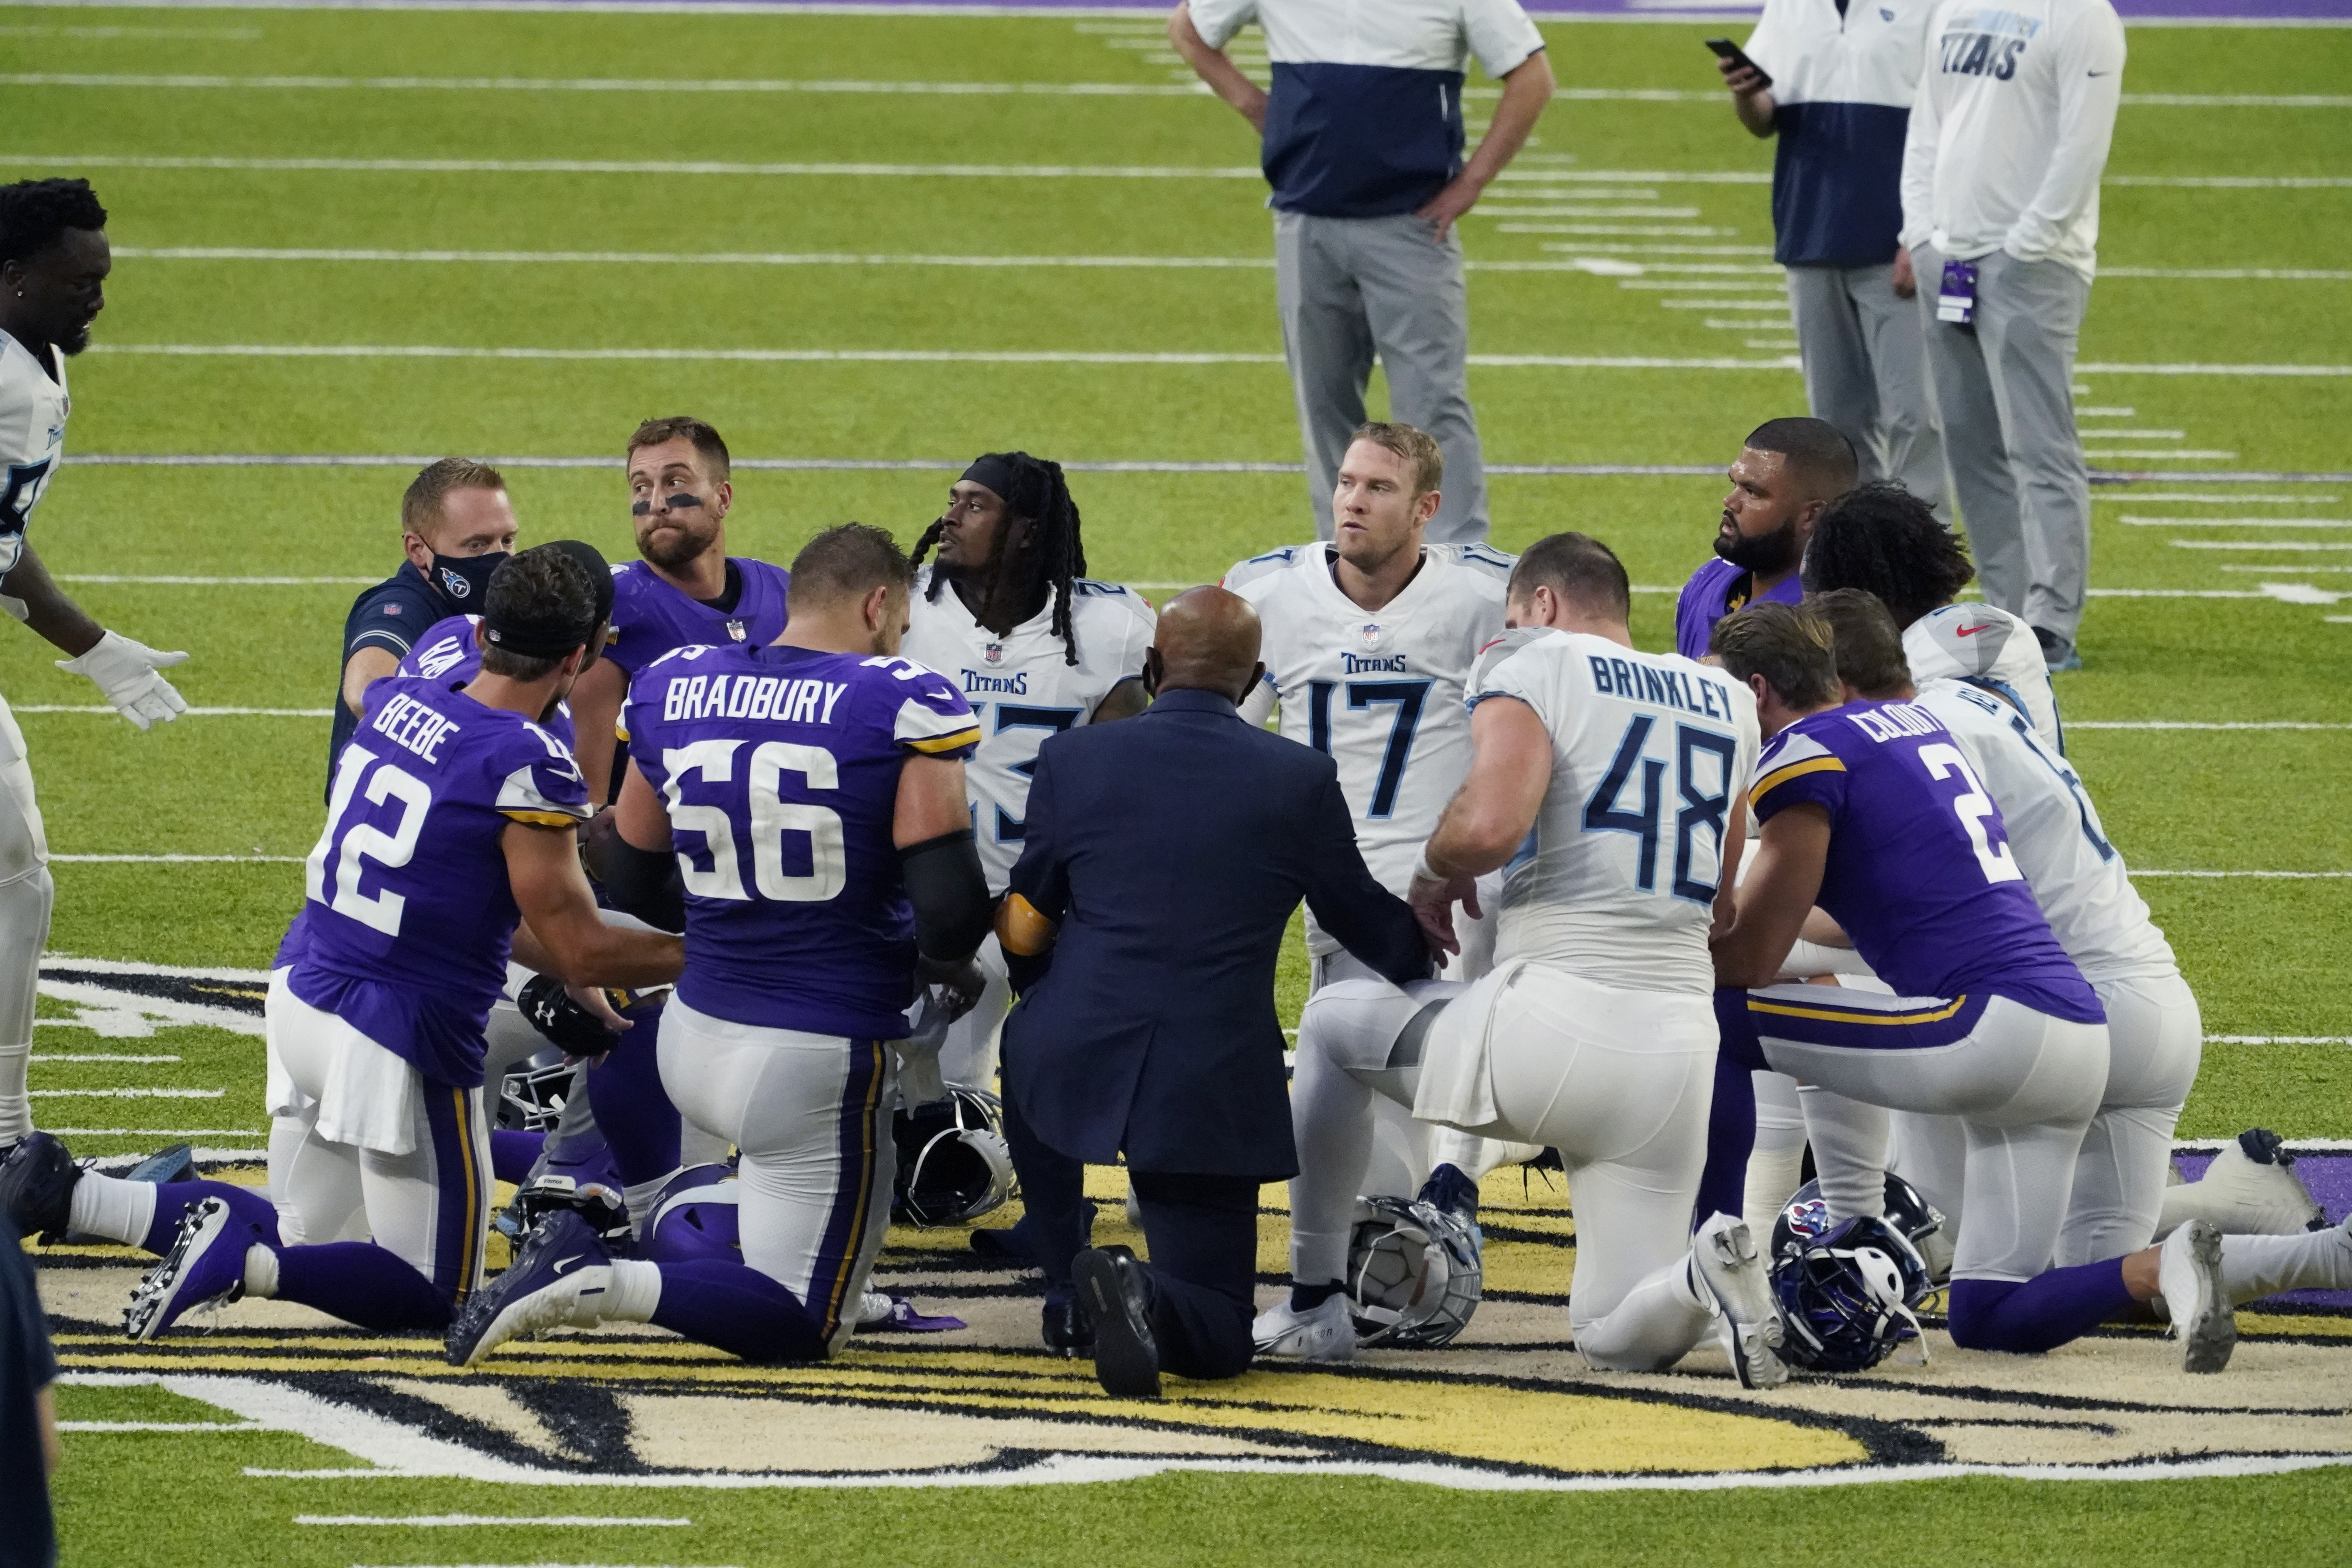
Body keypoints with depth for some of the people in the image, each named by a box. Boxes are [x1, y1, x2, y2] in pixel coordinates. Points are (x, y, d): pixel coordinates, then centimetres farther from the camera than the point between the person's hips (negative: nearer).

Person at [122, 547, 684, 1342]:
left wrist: (572, 977, 26)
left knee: (292, 1237, 25)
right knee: (433, 1296, 4)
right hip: (400, 1045, -7)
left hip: (302, 999, 7)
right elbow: (582, 952, -12)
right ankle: (242, 1263, -18)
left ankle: (67, 1193, 6)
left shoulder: (395, 704, 5)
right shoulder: (530, 767, -18)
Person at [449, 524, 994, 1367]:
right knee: (805, 1326, 1)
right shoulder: (905, 706, -12)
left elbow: (629, 881, 14)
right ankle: (612, 1284, -21)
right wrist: (945, 964, 6)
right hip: (820, 1060, -6)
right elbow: (948, 902, -16)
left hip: (697, 1038, 6)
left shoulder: (671, 691, 4)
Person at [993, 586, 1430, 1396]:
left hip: (1074, 1061, 1)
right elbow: (1374, 933, 12)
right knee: (1215, 1334, 9)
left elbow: (1024, 933, 10)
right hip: (1214, 1087, -1)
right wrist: (1429, 938, 35)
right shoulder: (1301, 780, 0)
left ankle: (1068, 1294, 30)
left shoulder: (1072, 760, 1)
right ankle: (1144, 1298, -26)